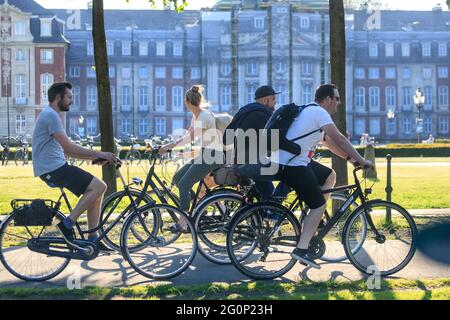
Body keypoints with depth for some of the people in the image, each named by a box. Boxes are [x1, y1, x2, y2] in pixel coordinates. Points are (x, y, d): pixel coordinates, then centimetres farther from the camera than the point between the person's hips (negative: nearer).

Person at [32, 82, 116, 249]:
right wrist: (99, 154, -15)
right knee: (99, 186, -16)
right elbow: (68, 147, -20)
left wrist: (95, 157, 13)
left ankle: (93, 239, 9)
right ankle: (67, 224, -13)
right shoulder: (51, 115, -12)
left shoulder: (51, 115, 21)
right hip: (53, 169, -10)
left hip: (56, 167, 10)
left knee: (96, 190, 9)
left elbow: (67, 150, 21)